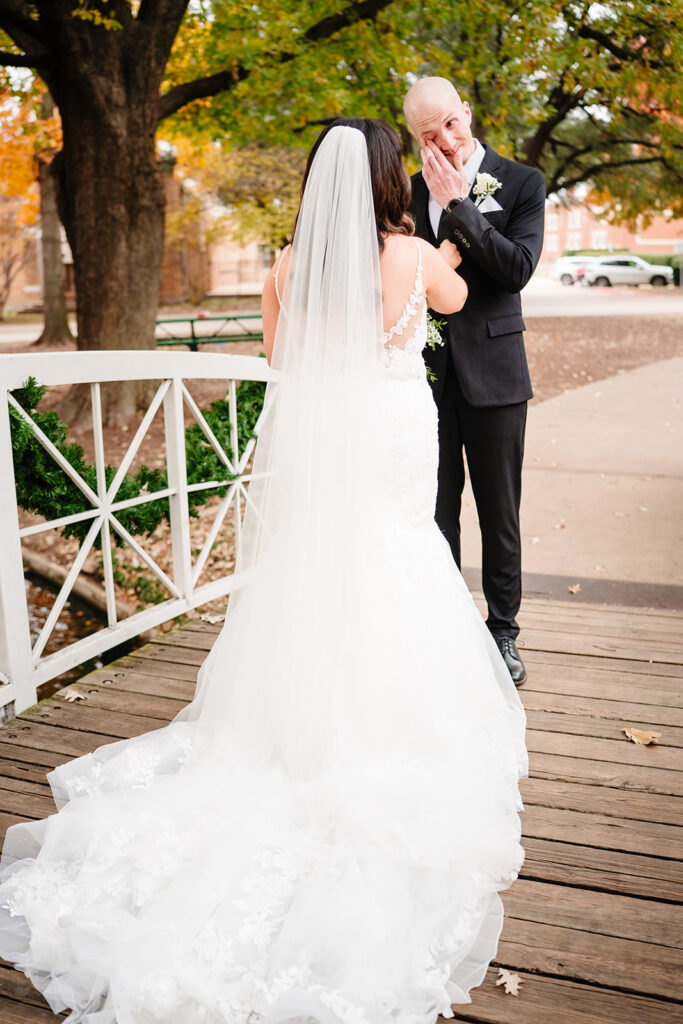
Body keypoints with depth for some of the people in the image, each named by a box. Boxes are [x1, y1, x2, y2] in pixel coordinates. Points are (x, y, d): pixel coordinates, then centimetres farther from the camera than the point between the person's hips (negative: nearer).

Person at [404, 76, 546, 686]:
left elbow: (518, 269, -13)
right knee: (435, 512, 7)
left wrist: (459, 205, -13)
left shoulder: (522, 184, 1)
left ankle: (503, 632, 19)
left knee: (500, 514, 5)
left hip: (492, 371, -2)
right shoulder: (410, 190, 8)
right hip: (428, 372, 2)